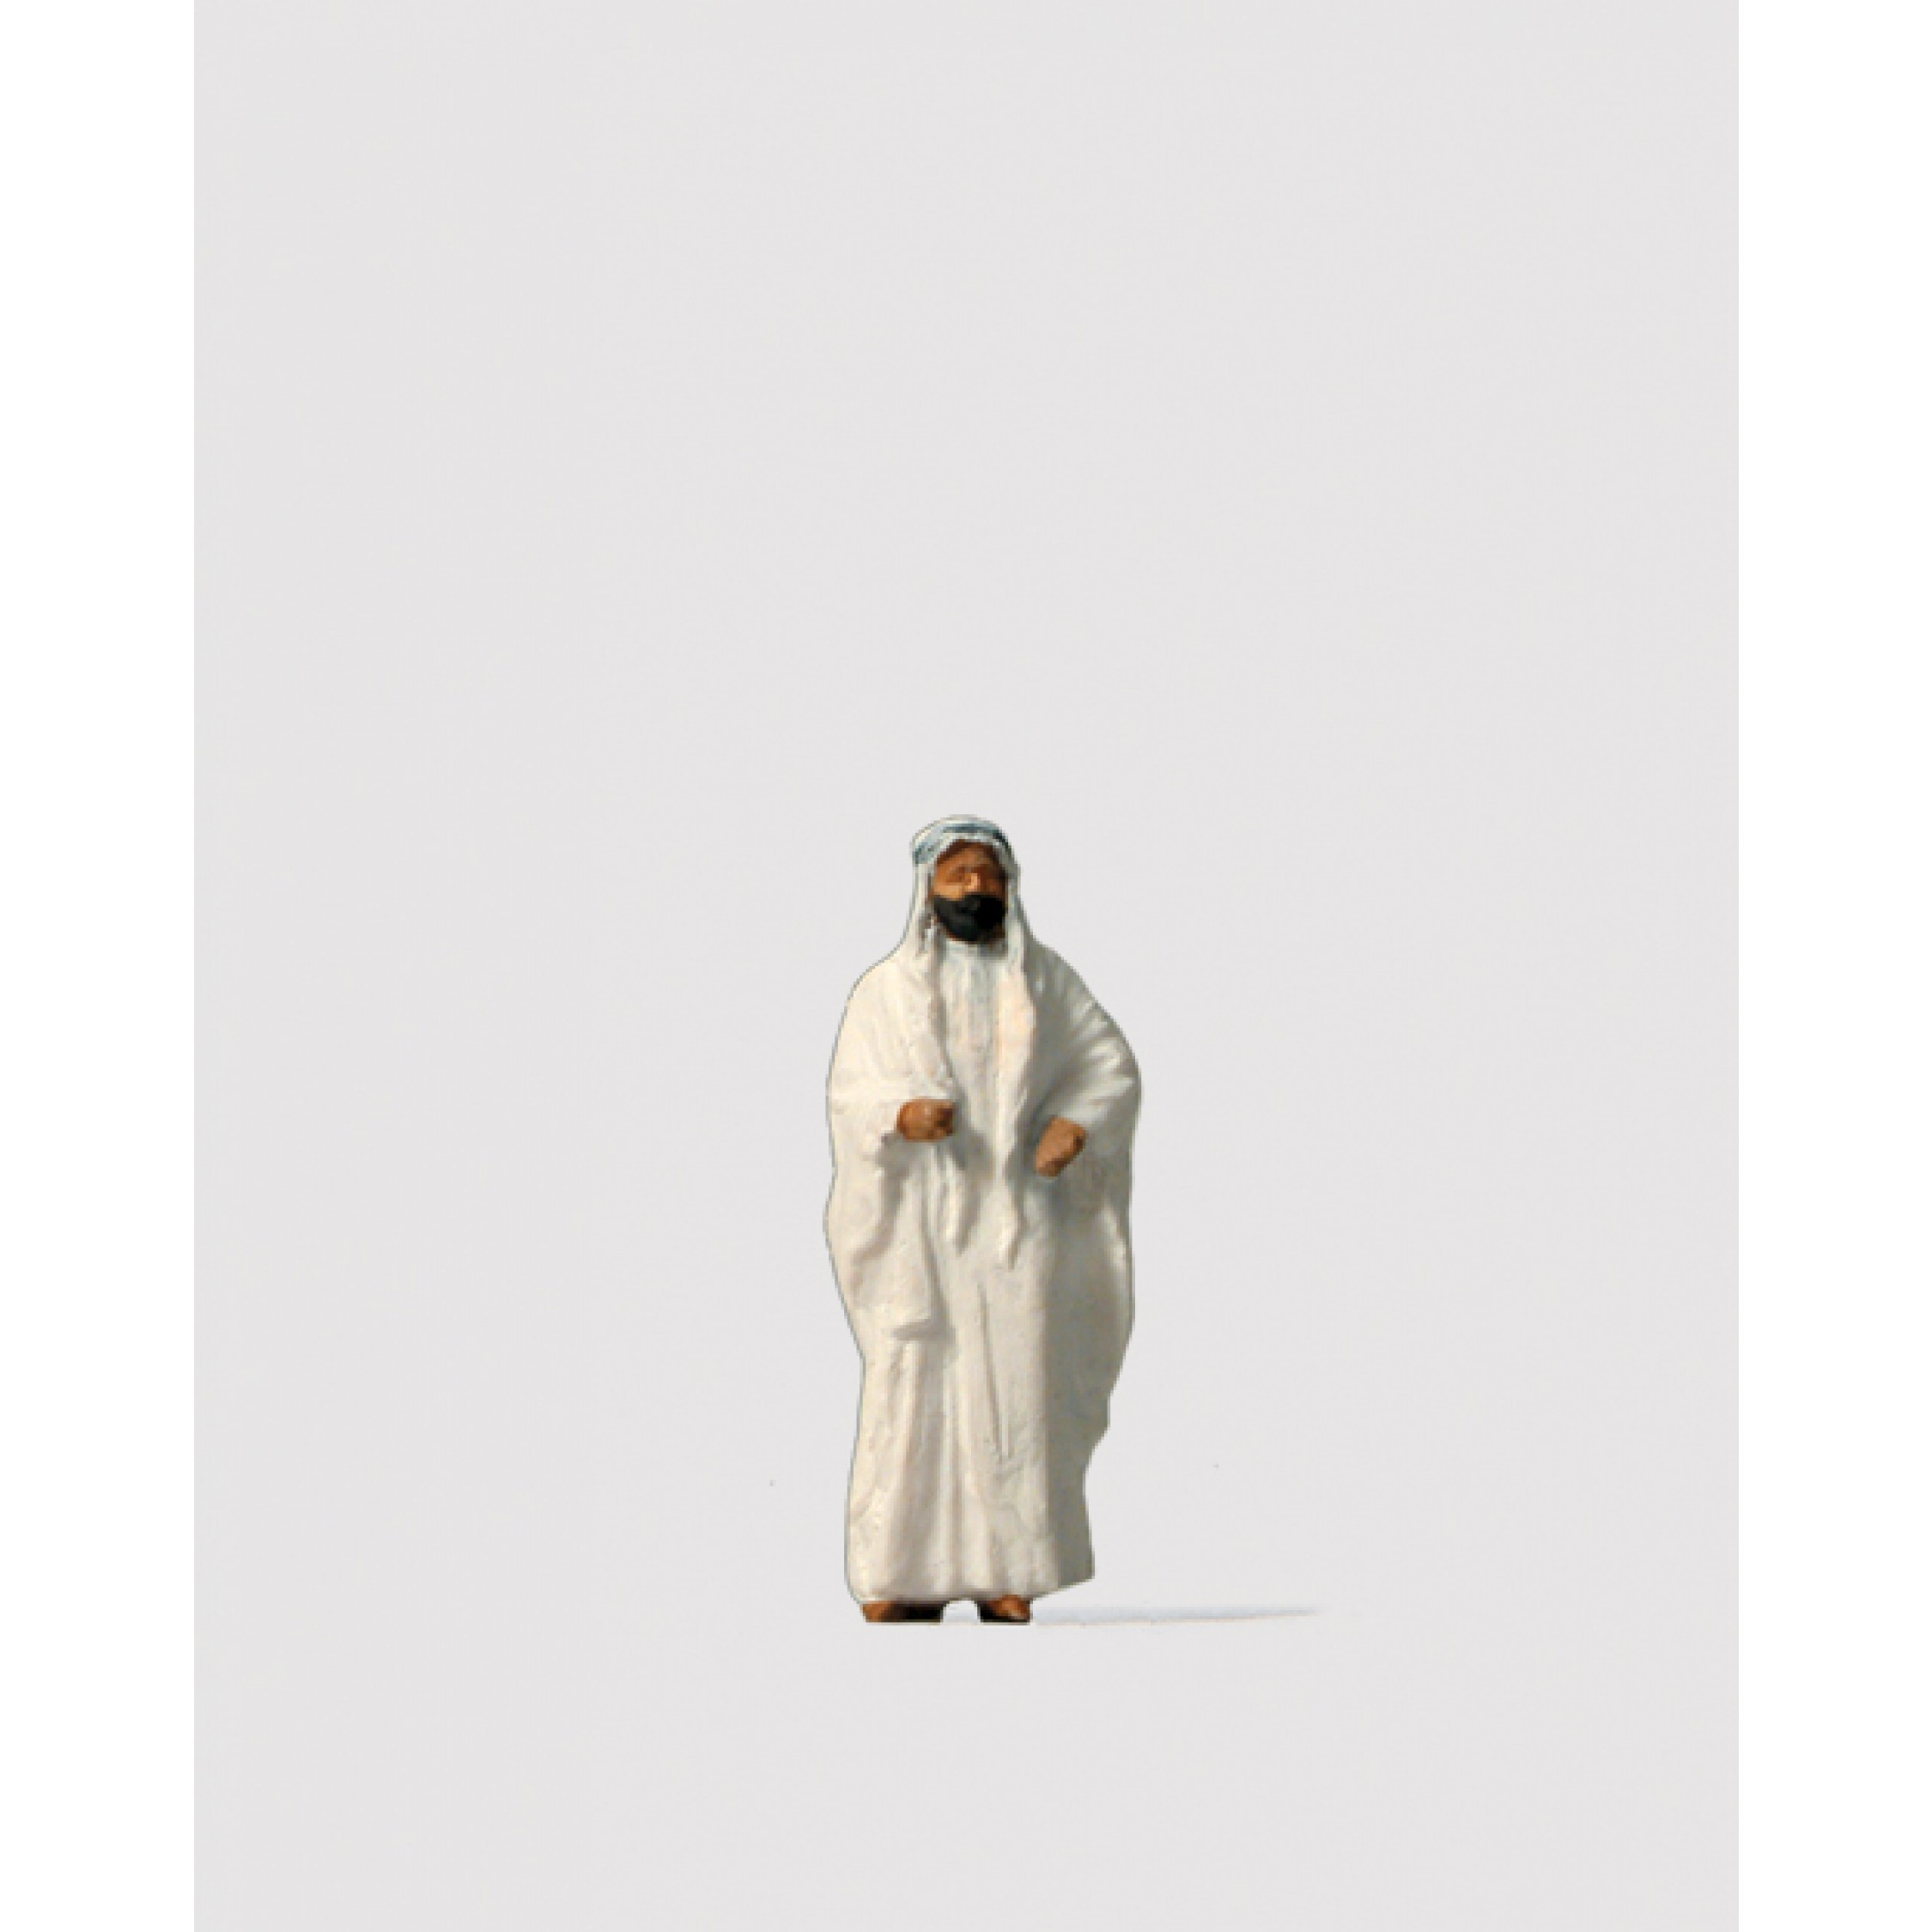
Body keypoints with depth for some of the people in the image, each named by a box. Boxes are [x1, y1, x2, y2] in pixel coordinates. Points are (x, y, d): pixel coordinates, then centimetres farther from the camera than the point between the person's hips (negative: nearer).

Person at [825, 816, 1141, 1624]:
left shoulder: (1045, 979, 10)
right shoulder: (887, 989, 8)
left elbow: (1113, 1069, 8)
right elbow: (849, 1093, 1)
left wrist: (1076, 1121, -12)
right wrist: (902, 1113, -20)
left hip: (1017, 1214, 1)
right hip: (921, 1216, -1)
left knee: (1013, 1379, -6)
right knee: (914, 1381, -8)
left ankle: (1004, 1572, -5)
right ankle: (909, 1575, -6)